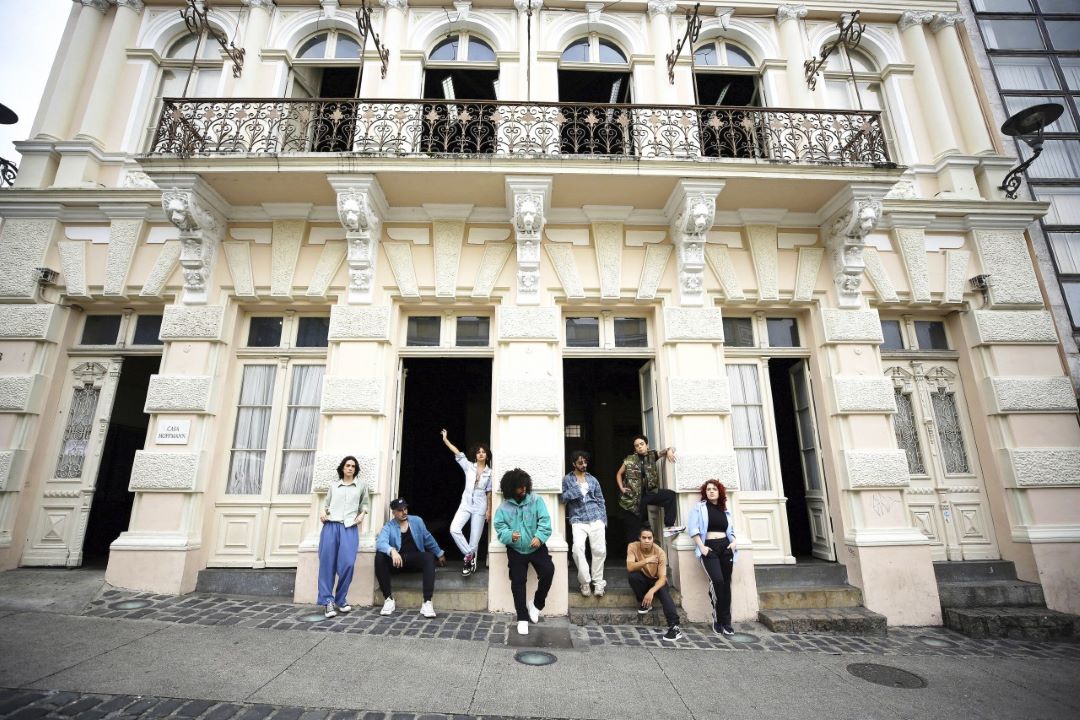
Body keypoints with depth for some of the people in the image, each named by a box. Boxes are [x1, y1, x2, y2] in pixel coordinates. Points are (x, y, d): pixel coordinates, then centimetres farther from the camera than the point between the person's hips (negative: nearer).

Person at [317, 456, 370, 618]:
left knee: (347, 563, -13)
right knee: (327, 563, -5)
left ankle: (341, 600, 3)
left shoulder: (362, 485, 18)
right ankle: (329, 601, 2)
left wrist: (362, 514, 4)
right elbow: (326, 503, 18)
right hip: (330, 526, 1)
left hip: (349, 527, -1)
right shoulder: (333, 485, 18)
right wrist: (322, 511, -2)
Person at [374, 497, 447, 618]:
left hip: (415, 558, 1)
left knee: (429, 557, -31)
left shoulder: (417, 521, 8)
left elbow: (428, 539, 19)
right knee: (379, 556, -30)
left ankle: (427, 603, -33)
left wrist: (439, 554, 24)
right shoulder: (388, 527, -2)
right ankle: (389, 599, -19)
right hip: (397, 560, -1)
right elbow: (380, 542, -24)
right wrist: (392, 551, -45)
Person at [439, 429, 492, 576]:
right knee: (454, 529, -17)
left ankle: (469, 559, 18)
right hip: (466, 504, 1)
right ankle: (469, 555, -4)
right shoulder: (469, 466, 2)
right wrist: (445, 440, -11)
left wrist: (489, 510, 1)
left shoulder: (489, 472, 2)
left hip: (480, 506, -1)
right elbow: (458, 453, -5)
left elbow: (489, 492, 5)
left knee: (475, 536, 1)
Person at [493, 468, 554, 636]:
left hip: (536, 547, 0)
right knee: (517, 582, -4)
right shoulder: (503, 507, -4)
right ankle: (522, 618, 13)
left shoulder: (536, 501, -5)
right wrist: (510, 535, -29)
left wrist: (539, 537, -28)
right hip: (516, 550, 0)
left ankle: (536, 603, 4)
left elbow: (545, 521, -10)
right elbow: (500, 528, -8)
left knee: (548, 570, -19)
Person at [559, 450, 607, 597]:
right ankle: (585, 582, -3)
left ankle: (598, 582, 14)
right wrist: (576, 490, -10)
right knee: (578, 548, -20)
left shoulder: (593, 479, 15)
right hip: (578, 520, -2)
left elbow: (600, 500, 15)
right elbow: (562, 497, 0)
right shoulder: (567, 479, 9)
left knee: (600, 550, -4)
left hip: (596, 519, 2)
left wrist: (603, 519, 7)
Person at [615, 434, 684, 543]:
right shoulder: (629, 460, -3)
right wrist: (621, 488, -3)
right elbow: (619, 474, 10)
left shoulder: (652, 456, 2)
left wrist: (669, 451, -19)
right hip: (632, 497, -2)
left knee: (670, 495, -18)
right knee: (633, 528, 2)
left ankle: (668, 526, -12)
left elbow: (671, 449, 4)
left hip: (648, 493, 2)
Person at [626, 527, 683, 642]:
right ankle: (644, 604, -8)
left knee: (663, 591, -33)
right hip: (643, 580, 1)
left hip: (656, 580, -1)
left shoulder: (660, 552, -25)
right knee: (632, 576, -31)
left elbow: (662, 578, -29)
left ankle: (674, 627, -40)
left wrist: (651, 591, -47)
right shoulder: (632, 547, -22)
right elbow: (629, 567, -33)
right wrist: (646, 561, -47)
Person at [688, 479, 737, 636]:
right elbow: (693, 529, -3)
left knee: (726, 583, 0)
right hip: (709, 548, -4)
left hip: (725, 547, 4)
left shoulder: (725, 509, 18)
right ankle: (717, 619, -3)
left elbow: (732, 529, 24)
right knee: (717, 580, -19)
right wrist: (701, 546, -13)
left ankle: (726, 621, 9)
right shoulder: (699, 507, 4)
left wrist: (733, 542, 5)